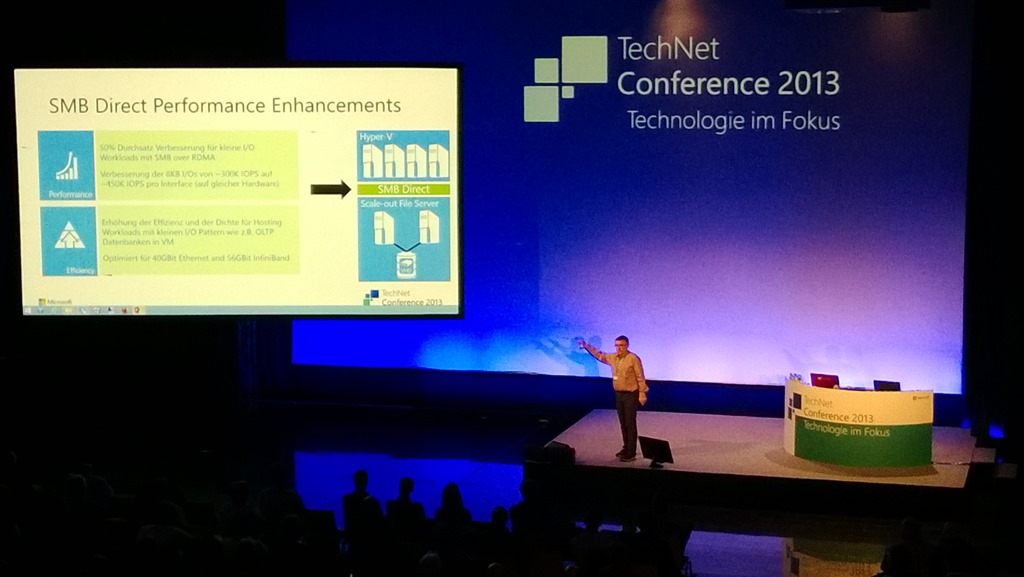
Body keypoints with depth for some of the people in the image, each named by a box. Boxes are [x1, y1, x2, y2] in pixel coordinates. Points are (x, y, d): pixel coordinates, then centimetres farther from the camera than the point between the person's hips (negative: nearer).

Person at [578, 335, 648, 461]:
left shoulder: (633, 359, -15)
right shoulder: (613, 357, 6)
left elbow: (640, 378, -13)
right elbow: (599, 355, 23)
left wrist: (642, 395, -15)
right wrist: (586, 346, 23)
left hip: (631, 395, -7)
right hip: (619, 394, 7)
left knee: (630, 424, -5)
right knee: (623, 424, 13)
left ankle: (631, 453, -3)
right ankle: (626, 448, 24)